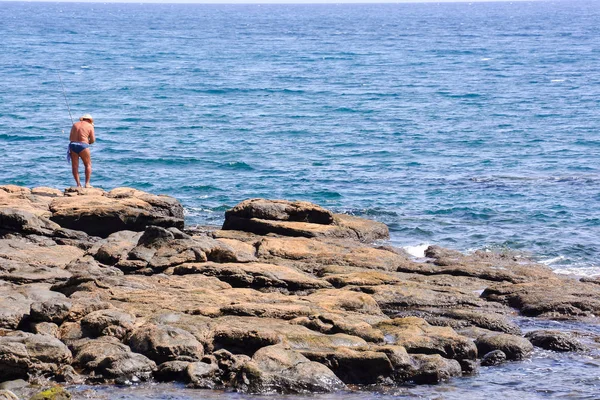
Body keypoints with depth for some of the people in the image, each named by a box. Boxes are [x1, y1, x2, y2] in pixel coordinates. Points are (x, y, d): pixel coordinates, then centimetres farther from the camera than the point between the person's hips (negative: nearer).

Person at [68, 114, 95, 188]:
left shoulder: (75, 125, 16)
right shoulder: (90, 126, 4)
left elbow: (70, 138, 14)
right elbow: (92, 140, 4)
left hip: (72, 145, 4)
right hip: (83, 146, -3)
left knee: (75, 166, 7)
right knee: (88, 165, 10)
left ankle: (78, 184, 4)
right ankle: (87, 183, 2)